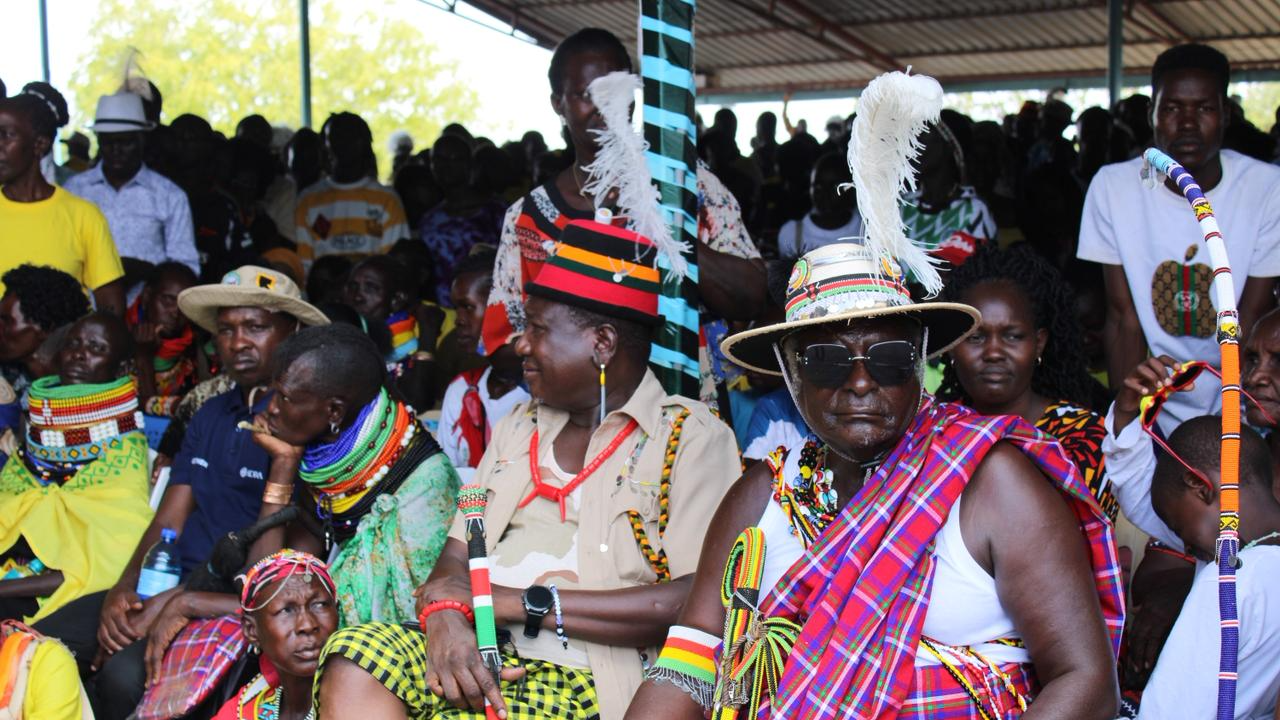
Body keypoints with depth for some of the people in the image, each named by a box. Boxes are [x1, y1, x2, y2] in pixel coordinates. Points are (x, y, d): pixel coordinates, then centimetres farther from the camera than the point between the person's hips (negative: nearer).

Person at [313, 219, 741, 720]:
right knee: (355, 658, -24)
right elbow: (455, 558, 16)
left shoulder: (693, 438, 0)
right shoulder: (517, 429, 22)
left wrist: (521, 602, -12)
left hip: (582, 679, -6)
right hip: (476, 654, 6)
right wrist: (444, 613, -10)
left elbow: (695, 605, -13)